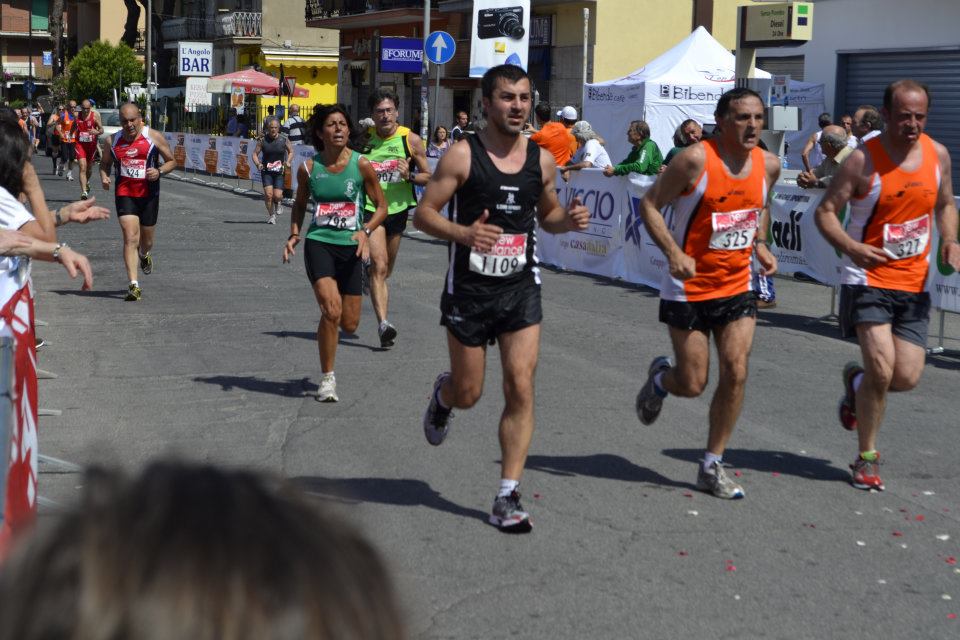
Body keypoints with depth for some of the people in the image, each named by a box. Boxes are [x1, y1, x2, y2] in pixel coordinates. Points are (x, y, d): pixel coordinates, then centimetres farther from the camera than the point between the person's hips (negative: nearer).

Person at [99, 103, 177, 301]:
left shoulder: (154, 137, -4)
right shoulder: (114, 140, 3)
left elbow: (172, 161, 3)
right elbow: (105, 163, 17)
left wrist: (159, 171, -18)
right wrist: (104, 177, -5)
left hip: (149, 194, 0)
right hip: (124, 193, 0)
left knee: (146, 239, 15)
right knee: (130, 238, -13)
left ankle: (145, 255, 54)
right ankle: (134, 285, -16)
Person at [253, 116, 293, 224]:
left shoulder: (283, 139, -3)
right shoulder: (262, 140, -4)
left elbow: (291, 152, 10)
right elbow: (255, 153, 2)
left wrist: (288, 162, -7)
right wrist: (258, 164, -16)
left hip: (279, 171, 0)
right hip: (266, 171, 0)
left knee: (277, 195, -10)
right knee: (268, 194, -11)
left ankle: (277, 203, 29)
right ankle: (271, 215, 11)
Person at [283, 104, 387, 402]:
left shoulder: (361, 165, -5)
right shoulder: (309, 168, -1)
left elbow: (381, 206, 2)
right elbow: (300, 204, 16)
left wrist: (365, 231, -15)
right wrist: (294, 235, 1)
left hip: (350, 246, 1)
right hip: (318, 243, -1)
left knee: (349, 324, 4)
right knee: (332, 309, -21)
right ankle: (327, 380, -5)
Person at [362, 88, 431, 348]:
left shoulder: (411, 140, -4)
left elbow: (428, 177, 1)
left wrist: (409, 176, -17)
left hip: (398, 209, 2)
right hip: (370, 209, -2)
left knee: (385, 269, 17)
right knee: (379, 266, -17)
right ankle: (383, 323, -23)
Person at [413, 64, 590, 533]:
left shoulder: (542, 160, 4)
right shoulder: (462, 156, -9)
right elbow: (423, 214, -9)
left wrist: (569, 219, -5)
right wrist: (463, 233, -28)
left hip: (521, 288, 3)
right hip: (469, 289, -2)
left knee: (521, 389, -8)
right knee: (468, 394, 8)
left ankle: (508, 498, 0)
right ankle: (442, 395, 48)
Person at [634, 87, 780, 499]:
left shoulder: (768, 165, 1)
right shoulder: (696, 159, -17)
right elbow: (650, 204, -12)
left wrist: (760, 245, 3)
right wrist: (673, 253, -25)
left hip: (737, 286, 4)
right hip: (689, 286, -4)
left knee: (736, 373, -6)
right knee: (693, 384, 0)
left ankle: (712, 468, 8)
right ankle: (660, 378, 39)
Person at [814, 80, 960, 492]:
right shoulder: (864, 159, -11)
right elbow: (825, 211, -9)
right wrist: (850, 247, -26)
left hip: (914, 283, 5)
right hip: (869, 277, -5)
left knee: (907, 377, 0)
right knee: (881, 367, -16)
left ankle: (856, 379, 35)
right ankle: (866, 458, 4)